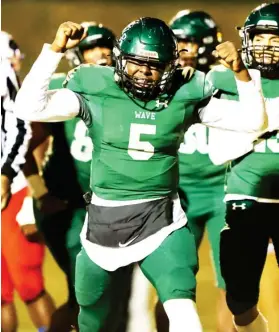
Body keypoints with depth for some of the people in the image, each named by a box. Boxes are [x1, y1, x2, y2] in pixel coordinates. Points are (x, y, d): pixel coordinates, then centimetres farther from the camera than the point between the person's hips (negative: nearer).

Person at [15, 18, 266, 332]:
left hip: (160, 221, -1)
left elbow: (252, 121, -1)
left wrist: (240, 71, -16)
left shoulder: (185, 97, -3)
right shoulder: (95, 93, -8)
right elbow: (29, 108, -15)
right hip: (104, 222, 1)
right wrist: (55, 50, -21)